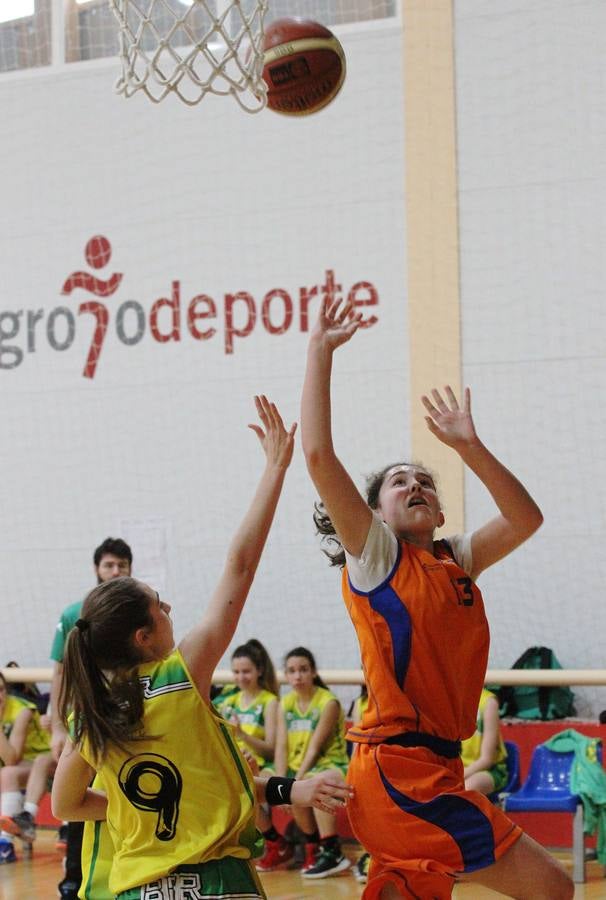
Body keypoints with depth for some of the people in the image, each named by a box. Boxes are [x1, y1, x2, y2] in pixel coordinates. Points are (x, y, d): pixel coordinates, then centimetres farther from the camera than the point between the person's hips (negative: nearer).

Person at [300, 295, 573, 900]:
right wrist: (320, 351, -7)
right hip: (401, 770, -7)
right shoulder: (375, 553, -1)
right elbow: (317, 454, -11)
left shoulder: (454, 562, 18)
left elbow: (525, 519, 17)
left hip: (432, 770, 7)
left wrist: (468, 446, 12)